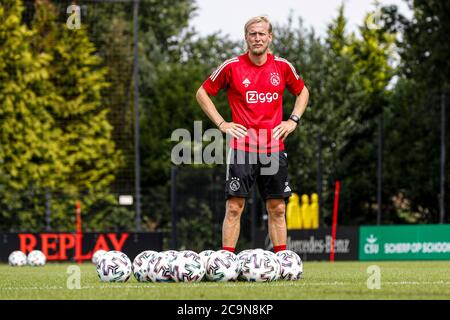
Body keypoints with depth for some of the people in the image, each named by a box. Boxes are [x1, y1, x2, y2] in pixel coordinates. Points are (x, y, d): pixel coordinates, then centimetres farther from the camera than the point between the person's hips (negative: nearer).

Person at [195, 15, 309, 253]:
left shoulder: (282, 66, 5)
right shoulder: (232, 67, -3)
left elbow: (302, 92, 23)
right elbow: (202, 93, 7)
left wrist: (293, 121, 9)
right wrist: (221, 123, -1)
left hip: (274, 149, 3)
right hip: (242, 148, -3)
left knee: (277, 209, 5)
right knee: (234, 207, -6)